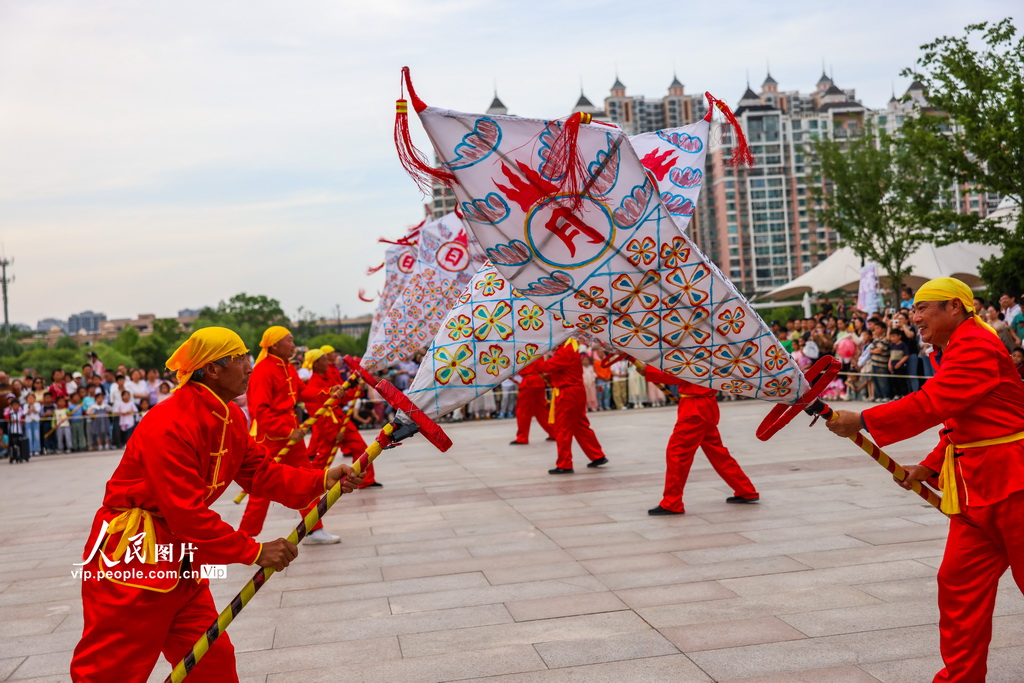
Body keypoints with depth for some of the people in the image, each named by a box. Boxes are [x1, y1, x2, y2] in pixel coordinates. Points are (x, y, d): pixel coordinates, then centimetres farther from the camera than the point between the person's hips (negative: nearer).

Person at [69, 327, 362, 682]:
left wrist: (323, 480, -8)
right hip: (130, 555, -9)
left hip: (182, 557, 9)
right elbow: (186, 512, -27)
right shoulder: (170, 425, -25)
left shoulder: (230, 417, 5)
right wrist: (255, 551, -25)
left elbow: (261, 472, 6)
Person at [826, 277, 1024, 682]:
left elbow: (931, 404, -27)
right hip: (974, 485, 9)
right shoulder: (952, 352, 15)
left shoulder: (977, 347, -17)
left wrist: (862, 421, -23)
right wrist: (929, 468, 7)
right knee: (959, 582, 7)